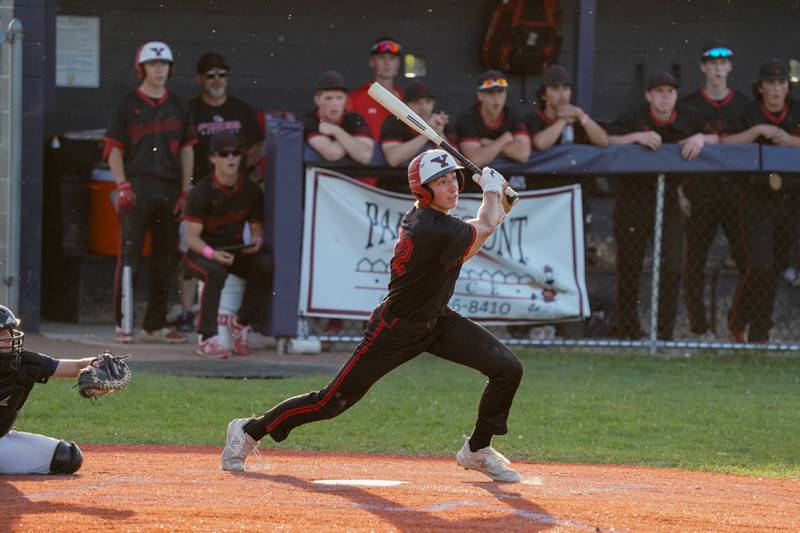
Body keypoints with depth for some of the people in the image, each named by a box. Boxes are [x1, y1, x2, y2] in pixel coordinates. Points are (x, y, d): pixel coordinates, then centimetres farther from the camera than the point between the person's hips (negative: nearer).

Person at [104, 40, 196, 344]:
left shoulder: (178, 108, 13)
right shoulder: (129, 106, 3)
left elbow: (187, 150, 14)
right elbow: (114, 148, 1)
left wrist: (185, 191, 7)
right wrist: (122, 185, -10)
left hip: (169, 191, 4)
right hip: (137, 189, -4)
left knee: (164, 259, 6)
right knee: (129, 255, -6)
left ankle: (155, 325, 12)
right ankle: (122, 325, -5)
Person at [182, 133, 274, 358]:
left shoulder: (250, 190, 3)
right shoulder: (202, 191, -11)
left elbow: (256, 228, 12)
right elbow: (191, 237, -13)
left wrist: (257, 241, -13)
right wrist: (212, 254, -32)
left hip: (235, 253, 4)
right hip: (201, 253, -4)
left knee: (265, 265, -25)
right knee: (216, 272, -38)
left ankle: (241, 323, -10)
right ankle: (207, 338, -37)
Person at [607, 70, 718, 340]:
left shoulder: (688, 118, 5)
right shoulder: (634, 118, -4)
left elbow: (717, 140, 8)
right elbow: (605, 141, -13)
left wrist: (701, 138, -13)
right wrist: (636, 136, -24)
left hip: (669, 198, 2)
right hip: (633, 199, -2)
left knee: (672, 266, -8)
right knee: (629, 266, 5)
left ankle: (664, 332, 0)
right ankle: (628, 330, 16)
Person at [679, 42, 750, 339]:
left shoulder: (744, 105, 11)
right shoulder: (689, 106, 4)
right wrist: (680, 192, -4)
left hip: (735, 189, 1)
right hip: (699, 191, -1)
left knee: (746, 258, -5)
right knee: (694, 260, 0)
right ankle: (699, 328, 7)